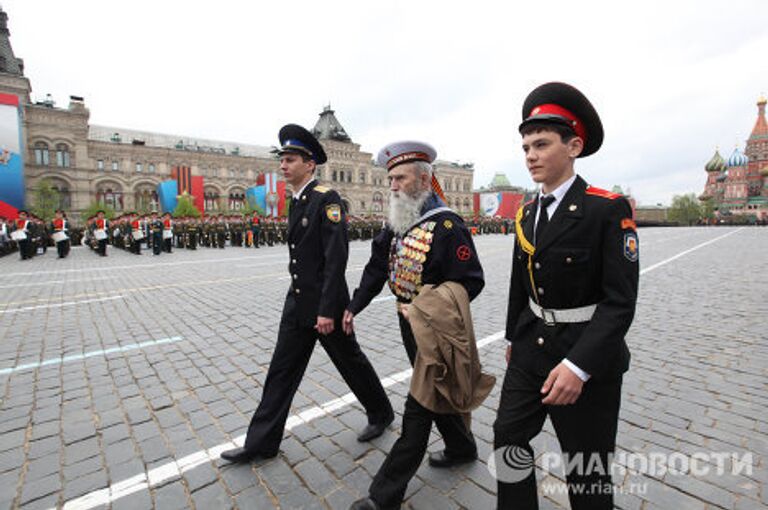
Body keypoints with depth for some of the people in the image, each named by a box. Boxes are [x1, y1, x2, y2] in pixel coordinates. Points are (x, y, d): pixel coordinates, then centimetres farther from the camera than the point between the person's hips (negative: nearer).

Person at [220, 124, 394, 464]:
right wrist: (301, 298, 20)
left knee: (350, 362, 11)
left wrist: (327, 309, -23)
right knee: (282, 370, 13)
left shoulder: (327, 199, -15)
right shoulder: (298, 202, 12)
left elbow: (337, 257, -22)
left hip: (325, 303, -8)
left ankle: (381, 413, 36)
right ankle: (261, 443, 29)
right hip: (297, 303, 8)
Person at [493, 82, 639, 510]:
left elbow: (620, 301, -18)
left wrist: (578, 365, -26)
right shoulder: (527, 215, 5)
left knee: (587, 467, 13)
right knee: (509, 438, 13)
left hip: (587, 357, -5)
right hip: (531, 348, 6)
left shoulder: (609, 209, -14)